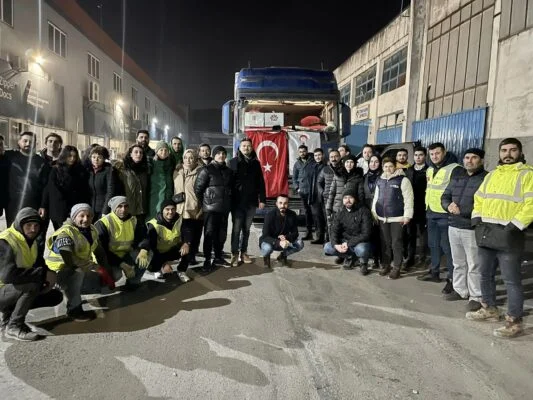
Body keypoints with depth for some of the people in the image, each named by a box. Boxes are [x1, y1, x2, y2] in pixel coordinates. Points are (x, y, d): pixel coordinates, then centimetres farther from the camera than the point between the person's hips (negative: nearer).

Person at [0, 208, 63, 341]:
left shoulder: (30, 241, 5)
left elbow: (40, 265, 9)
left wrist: (49, 277, -14)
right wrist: (43, 274, -32)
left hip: (18, 290, 9)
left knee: (56, 297, 2)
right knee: (33, 284, -34)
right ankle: (13, 327, -17)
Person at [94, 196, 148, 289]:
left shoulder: (133, 221, -2)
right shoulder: (103, 223, -18)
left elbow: (142, 238, -4)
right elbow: (101, 250, -20)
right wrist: (122, 264, -27)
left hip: (126, 255, 5)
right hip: (108, 257, -4)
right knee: (115, 274, -33)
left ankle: (133, 281, 1)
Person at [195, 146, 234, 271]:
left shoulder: (228, 171, 12)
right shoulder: (207, 170, -5)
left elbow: (231, 188, 20)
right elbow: (198, 189, -6)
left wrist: (229, 202, 13)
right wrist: (204, 203, -2)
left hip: (224, 208, 6)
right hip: (211, 208, -6)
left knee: (222, 234, 11)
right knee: (209, 234, -2)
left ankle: (218, 258, 25)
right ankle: (207, 260, 6)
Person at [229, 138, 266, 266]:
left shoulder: (256, 163, 8)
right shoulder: (233, 162, 0)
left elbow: (260, 183, 8)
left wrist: (262, 199, 3)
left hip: (251, 202, 3)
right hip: (237, 202, -3)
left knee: (246, 229, 11)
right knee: (236, 229, 0)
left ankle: (244, 252, 20)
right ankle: (234, 254, 7)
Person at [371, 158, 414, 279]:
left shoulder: (403, 180, -7)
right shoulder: (380, 181, 11)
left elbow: (408, 199, -10)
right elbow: (376, 198, 18)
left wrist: (407, 215, -14)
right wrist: (374, 213, 14)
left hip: (397, 218, -5)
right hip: (382, 218, 5)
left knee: (396, 243, 1)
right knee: (385, 242, 12)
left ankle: (396, 267, 10)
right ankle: (386, 264, 24)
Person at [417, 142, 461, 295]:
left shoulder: (454, 169, -13)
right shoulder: (430, 169, 13)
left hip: (446, 214, -8)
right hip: (431, 213, 8)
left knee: (447, 247, -3)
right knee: (433, 244, 17)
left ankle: (452, 278, 7)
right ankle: (434, 272, 30)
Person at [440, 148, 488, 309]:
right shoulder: (457, 178, 14)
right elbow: (445, 197, 16)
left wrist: (461, 210, -19)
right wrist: (449, 206, -7)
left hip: (472, 229, -7)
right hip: (454, 227, 7)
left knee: (474, 266, 1)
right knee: (458, 263, 17)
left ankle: (476, 297, 13)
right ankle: (460, 290, 30)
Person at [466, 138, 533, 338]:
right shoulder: (491, 175, 17)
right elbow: (479, 198, 21)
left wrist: (513, 226, -18)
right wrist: (477, 217, 6)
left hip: (508, 235, -7)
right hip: (486, 233, 7)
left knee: (511, 280, -1)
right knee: (485, 275, 17)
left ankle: (514, 322, 10)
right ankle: (489, 309, 33)